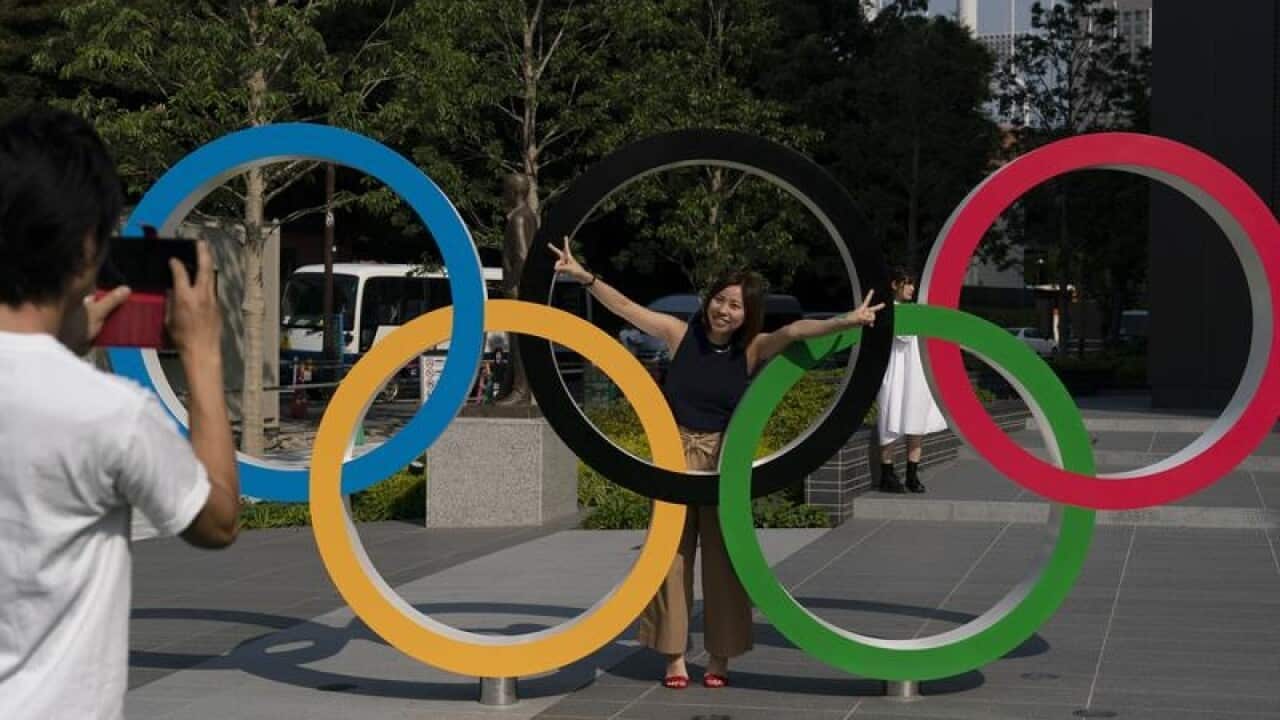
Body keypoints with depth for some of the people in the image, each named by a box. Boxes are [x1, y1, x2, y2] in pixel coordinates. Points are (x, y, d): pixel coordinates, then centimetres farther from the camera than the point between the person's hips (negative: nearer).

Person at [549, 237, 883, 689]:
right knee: (672, 554, 4)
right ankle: (675, 655, 11)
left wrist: (845, 321, -35)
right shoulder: (681, 333, -4)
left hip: (724, 462, -1)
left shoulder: (752, 349, -6)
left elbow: (794, 331, -21)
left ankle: (719, 657, 13)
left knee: (722, 558, 3)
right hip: (676, 454, 1)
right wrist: (584, 276, -6)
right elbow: (625, 307, -1)